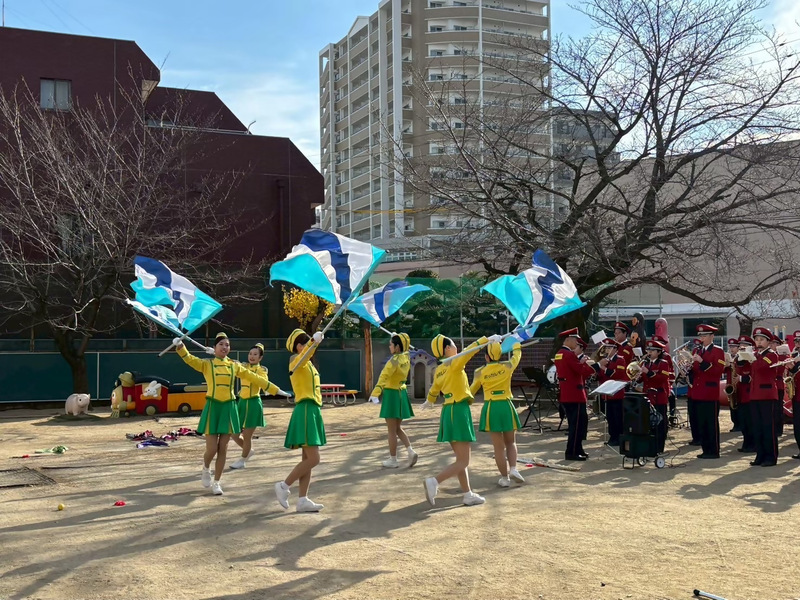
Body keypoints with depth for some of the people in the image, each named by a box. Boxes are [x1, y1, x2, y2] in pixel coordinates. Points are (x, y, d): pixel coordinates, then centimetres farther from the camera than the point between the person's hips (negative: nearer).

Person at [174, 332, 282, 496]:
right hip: (213, 407, -3)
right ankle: (205, 470, 30)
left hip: (229, 408, 3)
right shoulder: (206, 364, 0)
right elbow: (190, 359, -17)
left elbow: (253, 378, 10)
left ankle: (216, 482, 18)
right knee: (212, 449, -4)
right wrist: (180, 346, -38)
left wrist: (275, 389, 10)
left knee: (223, 449, 5)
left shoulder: (235, 366, 8)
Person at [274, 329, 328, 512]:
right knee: (313, 459, -12)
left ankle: (303, 500, 9)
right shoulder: (296, 361, -11)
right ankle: (284, 486, 0)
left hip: (312, 411, 10)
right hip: (306, 411, -10)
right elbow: (304, 354, -34)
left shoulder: (307, 364, 18)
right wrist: (314, 341, -48)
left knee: (308, 459, 8)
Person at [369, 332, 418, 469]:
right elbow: (405, 349, 30)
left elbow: (384, 376, -29)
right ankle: (411, 451, 4)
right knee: (398, 428, 19)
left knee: (392, 431, 1)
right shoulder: (406, 357, 3)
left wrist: (375, 393, -36)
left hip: (392, 394, -8)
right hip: (402, 393, 8)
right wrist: (397, 337, 30)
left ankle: (393, 460, 8)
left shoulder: (395, 360, -18)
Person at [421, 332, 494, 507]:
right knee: (463, 462, -7)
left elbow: (434, 389, 29)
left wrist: (429, 402, 49)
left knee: (461, 459, 14)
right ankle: (433, 482, -18)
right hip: (459, 411, -9)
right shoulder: (454, 363, -10)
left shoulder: (439, 370, 12)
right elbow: (471, 349, -16)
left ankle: (468, 495, 17)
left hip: (448, 412, 9)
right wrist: (488, 339, -5)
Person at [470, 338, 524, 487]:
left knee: (499, 446, 5)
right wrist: (516, 344, 40)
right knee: (511, 442, 17)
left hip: (491, 408, 0)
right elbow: (517, 354, 19)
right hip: (506, 407, 1)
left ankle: (505, 478, 9)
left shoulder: (480, 372, -3)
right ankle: (513, 468, -2)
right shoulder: (507, 366, -3)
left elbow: (472, 390, 12)